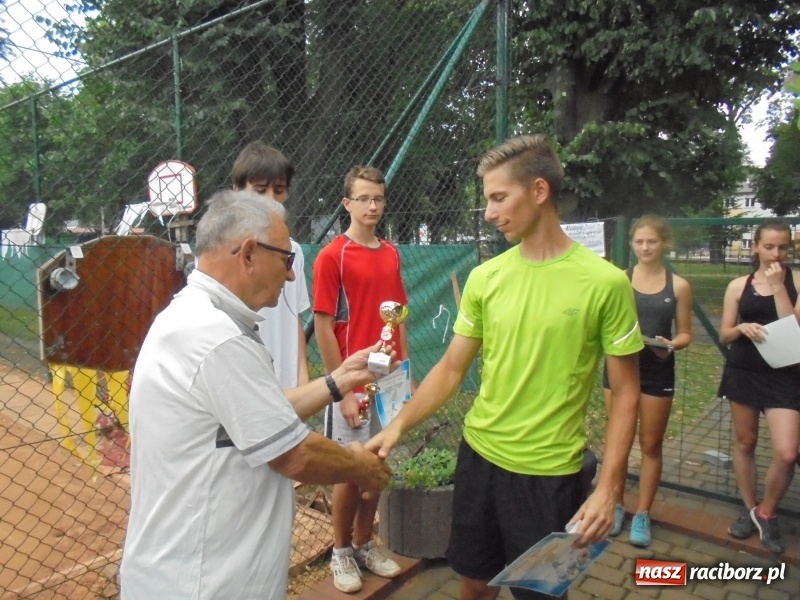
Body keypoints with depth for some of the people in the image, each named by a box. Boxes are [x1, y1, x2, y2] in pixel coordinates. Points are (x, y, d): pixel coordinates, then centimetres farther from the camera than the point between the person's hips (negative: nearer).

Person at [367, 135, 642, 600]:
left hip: (550, 472, -3)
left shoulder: (606, 282, -12)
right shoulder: (485, 277, -2)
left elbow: (625, 394, -7)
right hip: (479, 455, 4)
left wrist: (608, 489, -12)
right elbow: (451, 369, 3)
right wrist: (398, 426, -7)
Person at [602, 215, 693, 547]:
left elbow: (685, 334, 4)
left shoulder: (678, 285, 0)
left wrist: (671, 344, -17)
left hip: (658, 372, 0)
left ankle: (642, 515, 23)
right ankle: (616, 507, 27)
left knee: (651, 445, 9)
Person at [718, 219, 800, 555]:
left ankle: (766, 514, 17)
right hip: (743, 372, 2)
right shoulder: (738, 285, 2)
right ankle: (749, 510, 31)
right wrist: (742, 328, -17)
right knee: (745, 443, 12)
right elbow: (724, 335, 4)